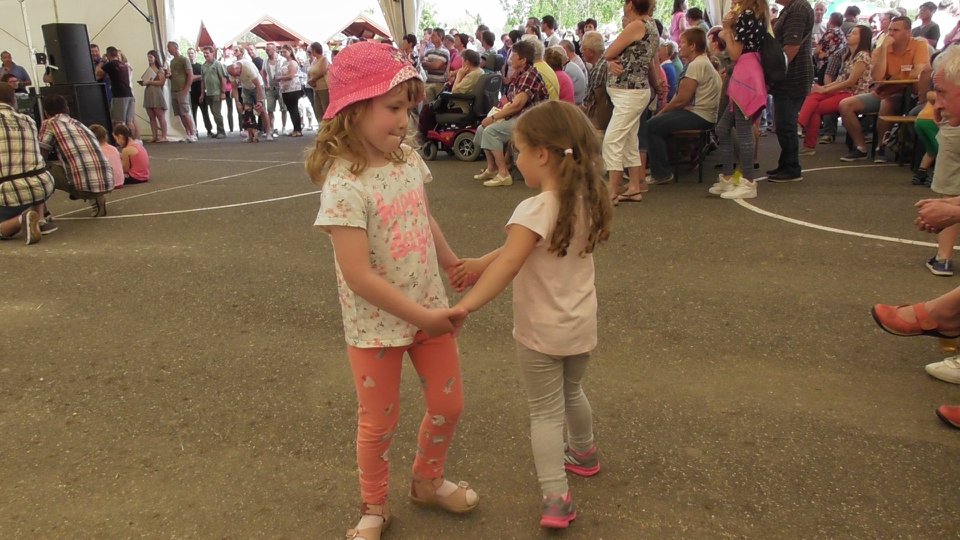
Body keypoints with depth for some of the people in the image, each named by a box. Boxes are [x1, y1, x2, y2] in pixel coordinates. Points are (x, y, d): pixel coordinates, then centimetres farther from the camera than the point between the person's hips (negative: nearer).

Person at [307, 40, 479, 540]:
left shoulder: (408, 159, -4)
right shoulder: (344, 185, -25)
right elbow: (360, 277, -27)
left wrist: (458, 269, 21)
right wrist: (421, 317, -20)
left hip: (429, 310, 6)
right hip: (376, 325, -6)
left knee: (448, 403, 18)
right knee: (379, 422, 12)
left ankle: (427, 481, 45)